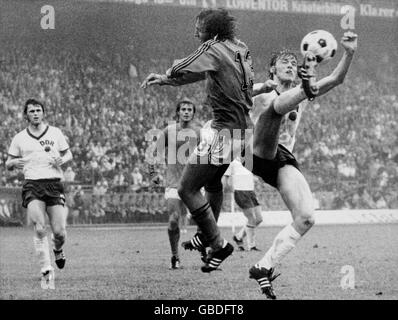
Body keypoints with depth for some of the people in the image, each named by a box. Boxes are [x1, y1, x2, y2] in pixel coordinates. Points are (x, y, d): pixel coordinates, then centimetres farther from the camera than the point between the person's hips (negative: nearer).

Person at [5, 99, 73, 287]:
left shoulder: (55, 133, 8)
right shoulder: (19, 138, 9)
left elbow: (68, 154, 17)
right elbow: (8, 164, 15)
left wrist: (62, 160, -6)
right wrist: (14, 163, -9)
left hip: (54, 184, 0)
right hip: (32, 185, 0)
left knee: (60, 232, -5)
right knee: (39, 229, -18)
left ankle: (57, 249, 32)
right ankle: (46, 270, -11)